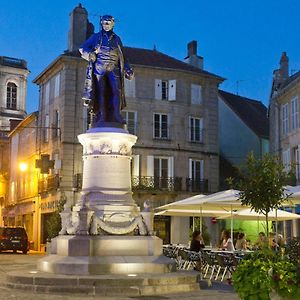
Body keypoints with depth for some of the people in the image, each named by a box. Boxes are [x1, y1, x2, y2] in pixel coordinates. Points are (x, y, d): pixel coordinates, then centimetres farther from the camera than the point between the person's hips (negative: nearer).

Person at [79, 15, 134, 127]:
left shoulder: (116, 39, 20)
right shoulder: (96, 37, 14)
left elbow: (122, 56, 24)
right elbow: (82, 48, 12)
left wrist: (128, 69, 14)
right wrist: (90, 54, -10)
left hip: (113, 69, 2)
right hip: (99, 68, -2)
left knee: (116, 90, -14)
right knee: (101, 91, -7)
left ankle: (116, 115, -17)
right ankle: (101, 116, -7)